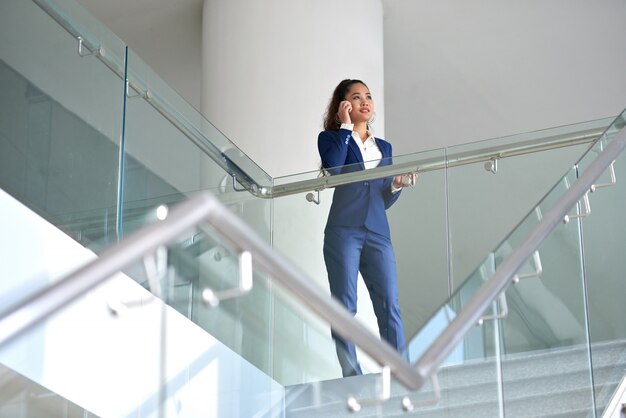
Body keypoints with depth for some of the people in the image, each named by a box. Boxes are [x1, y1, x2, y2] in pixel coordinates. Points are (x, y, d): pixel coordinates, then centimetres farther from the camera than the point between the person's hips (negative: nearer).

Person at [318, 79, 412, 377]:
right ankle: (352, 378, -3)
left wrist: (397, 185, 0)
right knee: (344, 306, -5)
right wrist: (345, 126, -6)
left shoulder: (383, 147, 21)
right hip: (343, 232, -3)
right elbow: (332, 168, -15)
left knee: (389, 306, -7)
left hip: (377, 234, 3)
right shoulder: (331, 138, 9)